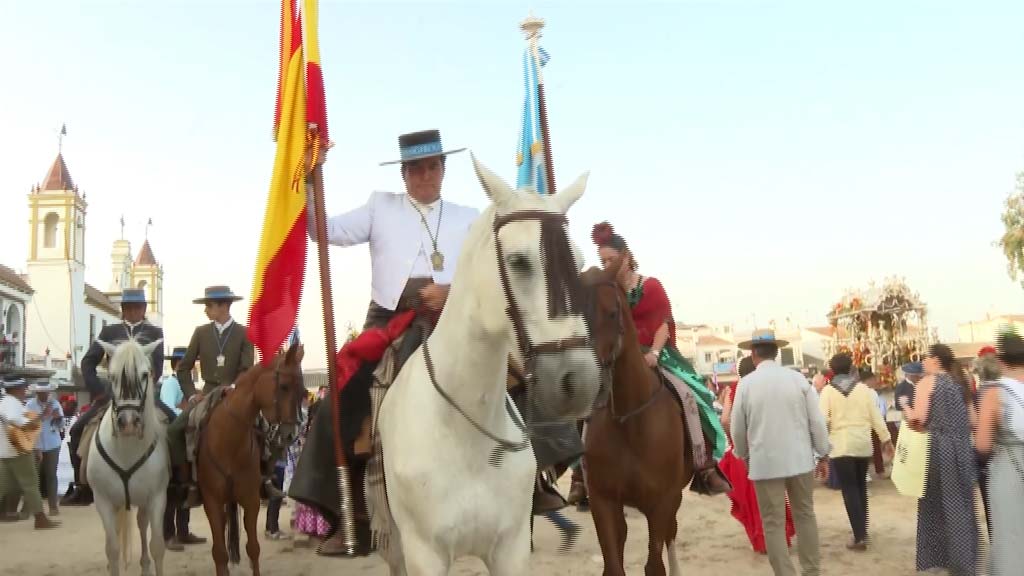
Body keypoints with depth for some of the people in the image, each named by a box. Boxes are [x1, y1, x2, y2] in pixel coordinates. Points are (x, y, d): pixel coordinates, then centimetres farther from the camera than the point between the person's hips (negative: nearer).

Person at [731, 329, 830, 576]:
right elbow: (817, 421, -1)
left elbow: (737, 428, 2)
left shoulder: (746, 383, -6)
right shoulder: (798, 378, -3)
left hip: (765, 461, -2)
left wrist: (743, 455, 19)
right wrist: (823, 453, 11)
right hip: (800, 459, 2)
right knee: (805, 515, 18)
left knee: (773, 522, 5)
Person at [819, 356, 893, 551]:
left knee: (849, 489, -1)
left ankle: (859, 537, -7)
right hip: (863, 442, 3)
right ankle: (862, 530, 26)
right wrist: (886, 439, 10)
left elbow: (823, 420, -10)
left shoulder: (828, 390, -3)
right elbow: (876, 417, 2)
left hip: (840, 444, -3)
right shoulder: (863, 388, 3)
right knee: (861, 486, 18)